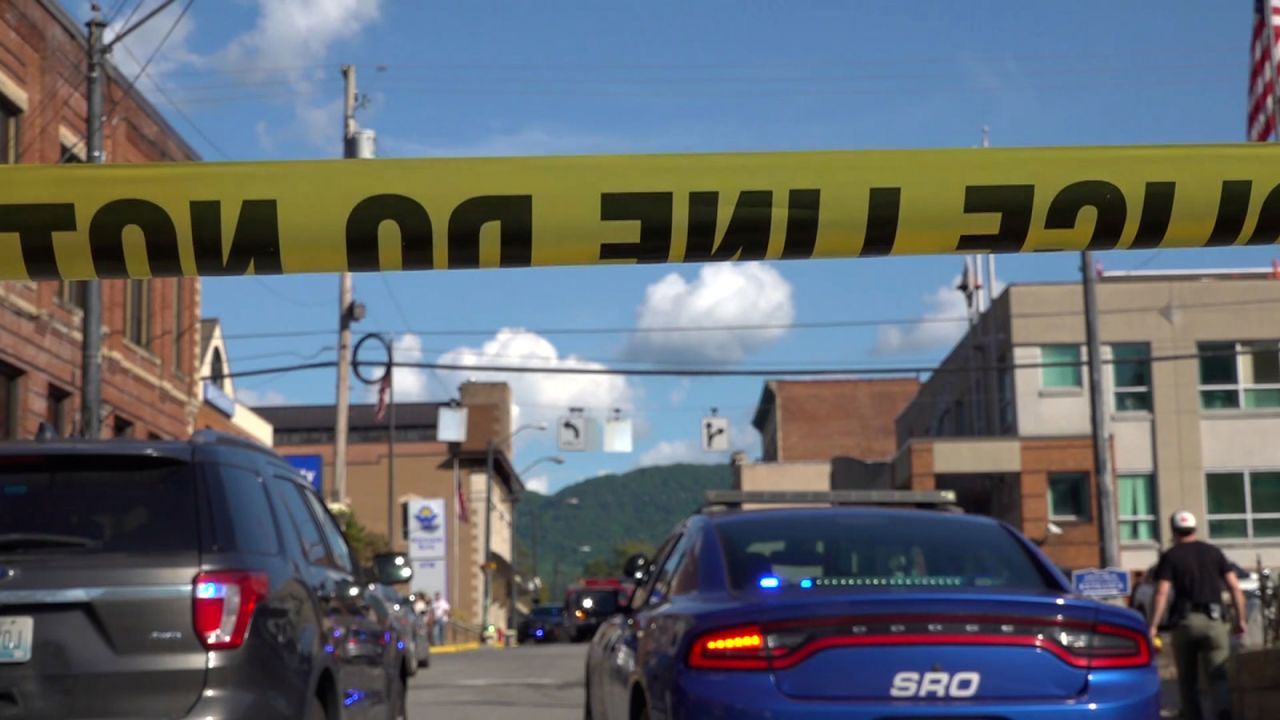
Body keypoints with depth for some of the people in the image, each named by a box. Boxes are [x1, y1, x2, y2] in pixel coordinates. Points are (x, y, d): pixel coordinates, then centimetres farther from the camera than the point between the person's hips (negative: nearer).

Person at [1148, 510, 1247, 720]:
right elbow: (1235, 587, 5)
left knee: (1188, 679, 11)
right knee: (1218, 675, -2)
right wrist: (1240, 619, 11)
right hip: (1213, 620, 1)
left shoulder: (1170, 557, 1)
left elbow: (1161, 594, -9)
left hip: (1185, 621, -1)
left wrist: (1153, 626, -9)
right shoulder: (1214, 552, 10)